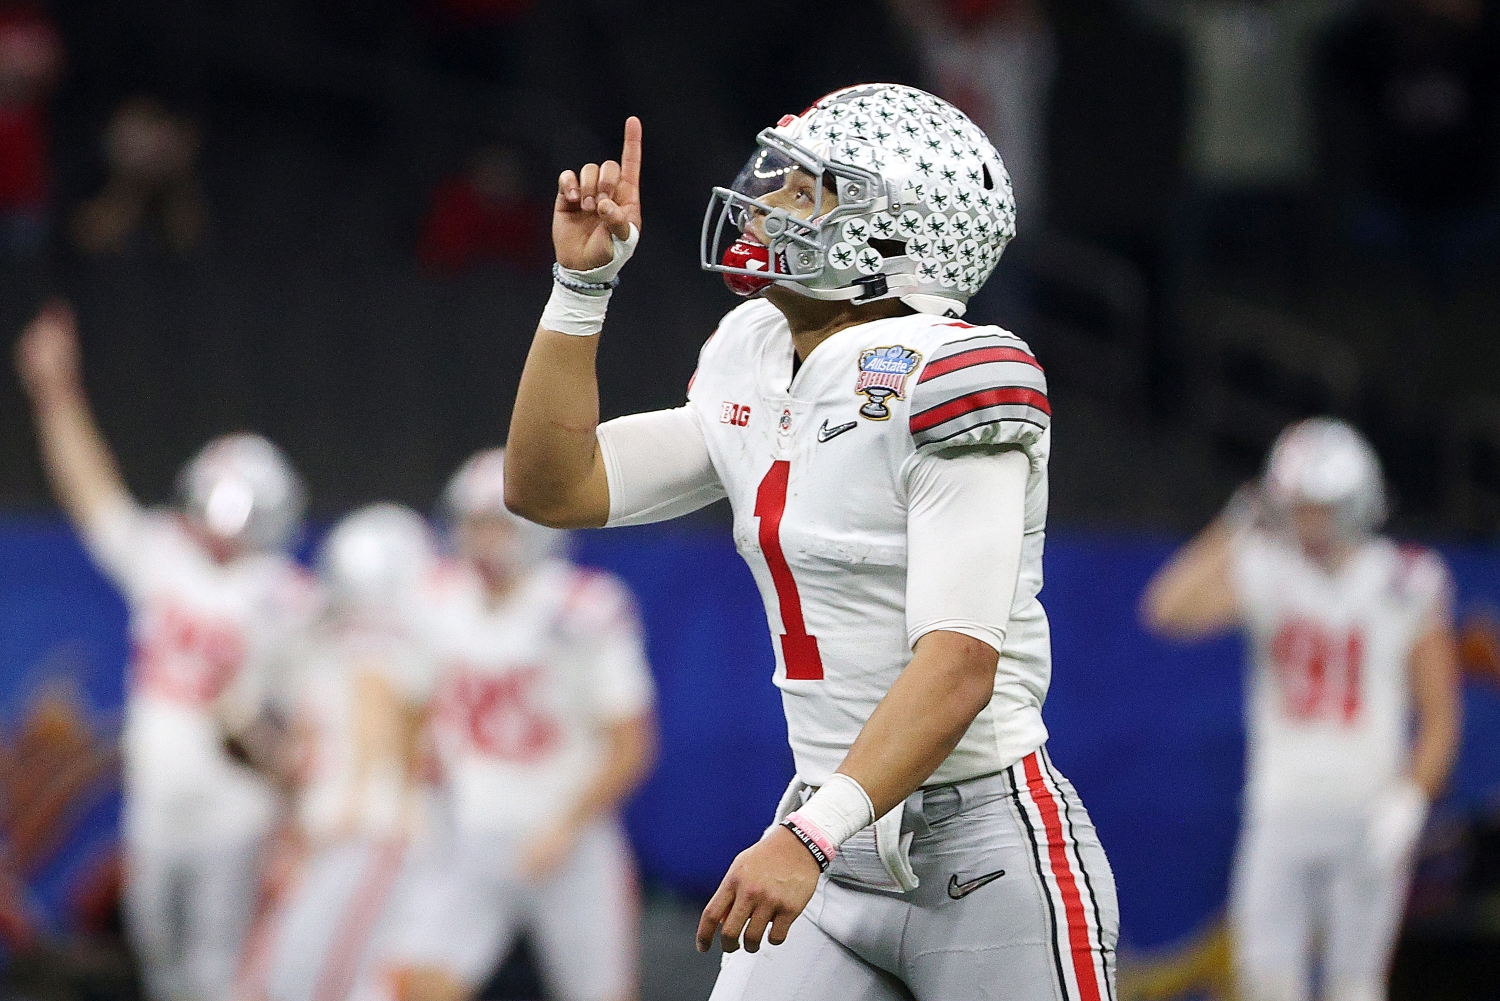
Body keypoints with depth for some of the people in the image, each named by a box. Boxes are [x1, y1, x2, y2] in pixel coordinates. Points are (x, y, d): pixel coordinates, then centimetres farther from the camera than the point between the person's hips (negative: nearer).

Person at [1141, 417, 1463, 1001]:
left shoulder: (1406, 588, -2)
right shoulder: (1266, 574, 0)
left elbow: (1440, 718, 0)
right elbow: (1168, 608, -17)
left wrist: (1407, 804, -12)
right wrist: (1236, 531, -15)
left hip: (1365, 815, -1)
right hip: (1281, 814, 1)